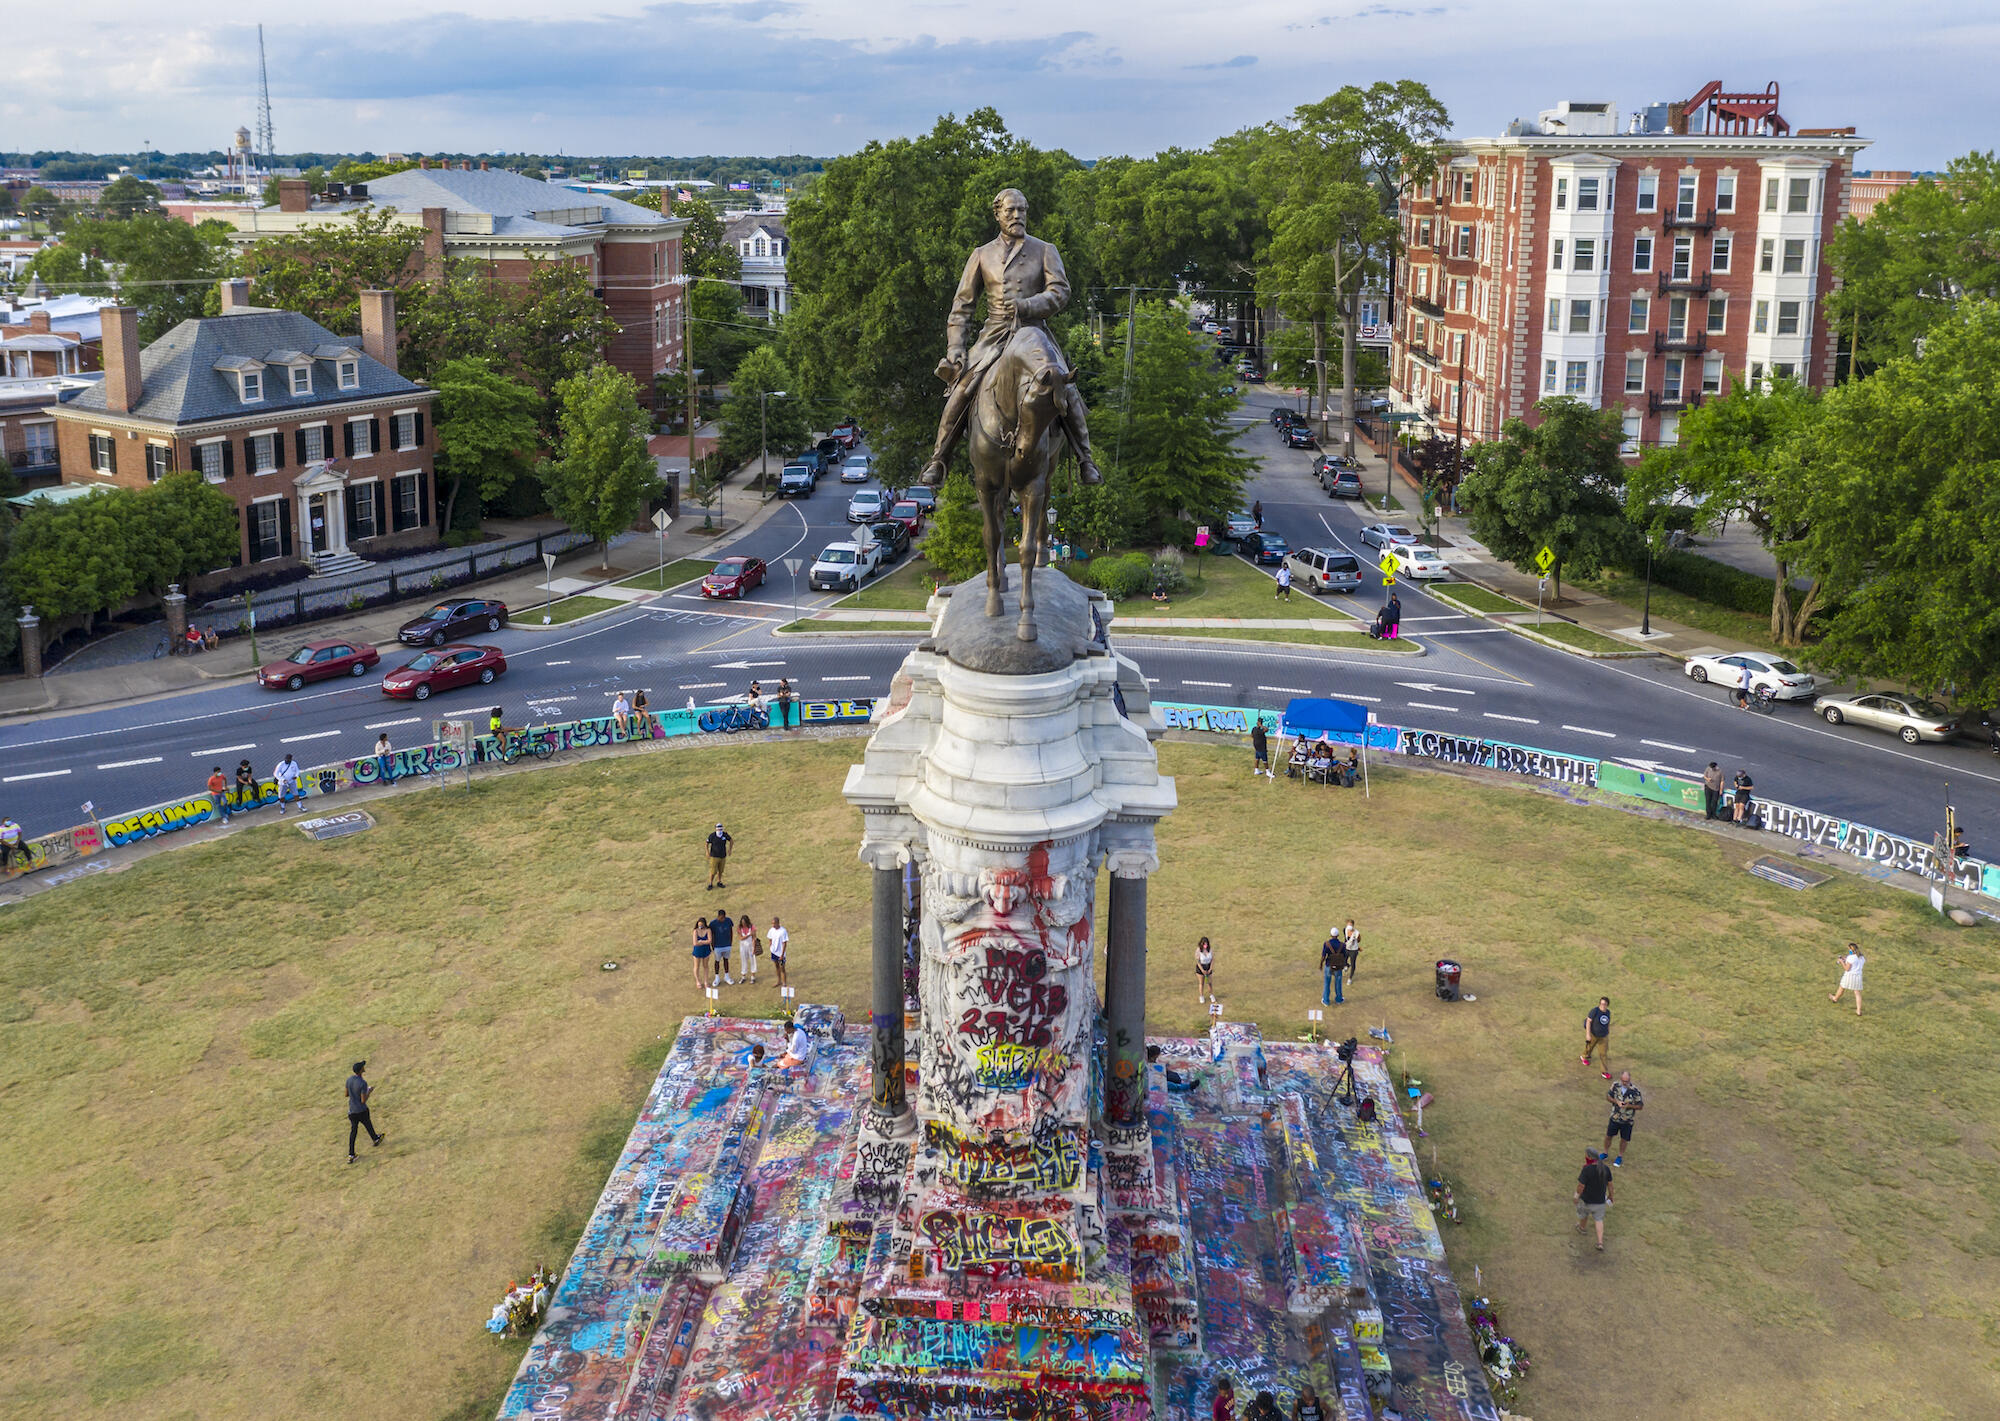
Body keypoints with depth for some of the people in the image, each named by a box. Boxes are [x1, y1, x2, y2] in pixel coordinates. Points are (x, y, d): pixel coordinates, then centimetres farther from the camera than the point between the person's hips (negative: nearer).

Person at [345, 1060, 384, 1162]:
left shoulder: (349, 1080, -6)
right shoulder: (363, 1083, -27)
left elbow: (346, 1094, 7)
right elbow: (363, 1100, -24)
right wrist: (370, 1091, -9)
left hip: (351, 1110, 5)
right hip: (362, 1111, -5)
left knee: (353, 1131, 13)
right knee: (368, 1125, 23)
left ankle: (350, 1156, 11)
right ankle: (375, 1139, 52)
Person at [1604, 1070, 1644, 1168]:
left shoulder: (1635, 1091, -21)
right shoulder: (1615, 1085, -12)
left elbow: (1640, 1106, -12)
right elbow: (1608, 1096, 2)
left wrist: (1628, 1106, -26)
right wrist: (1616, 1102, -17)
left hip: (1627, 1120, -2)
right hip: (1615, 1118, 2)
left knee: (1624, 1139, 15)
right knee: (1608, 1136, 16)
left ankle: (1620, 1157, 37)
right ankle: (1605, 1153, 40)